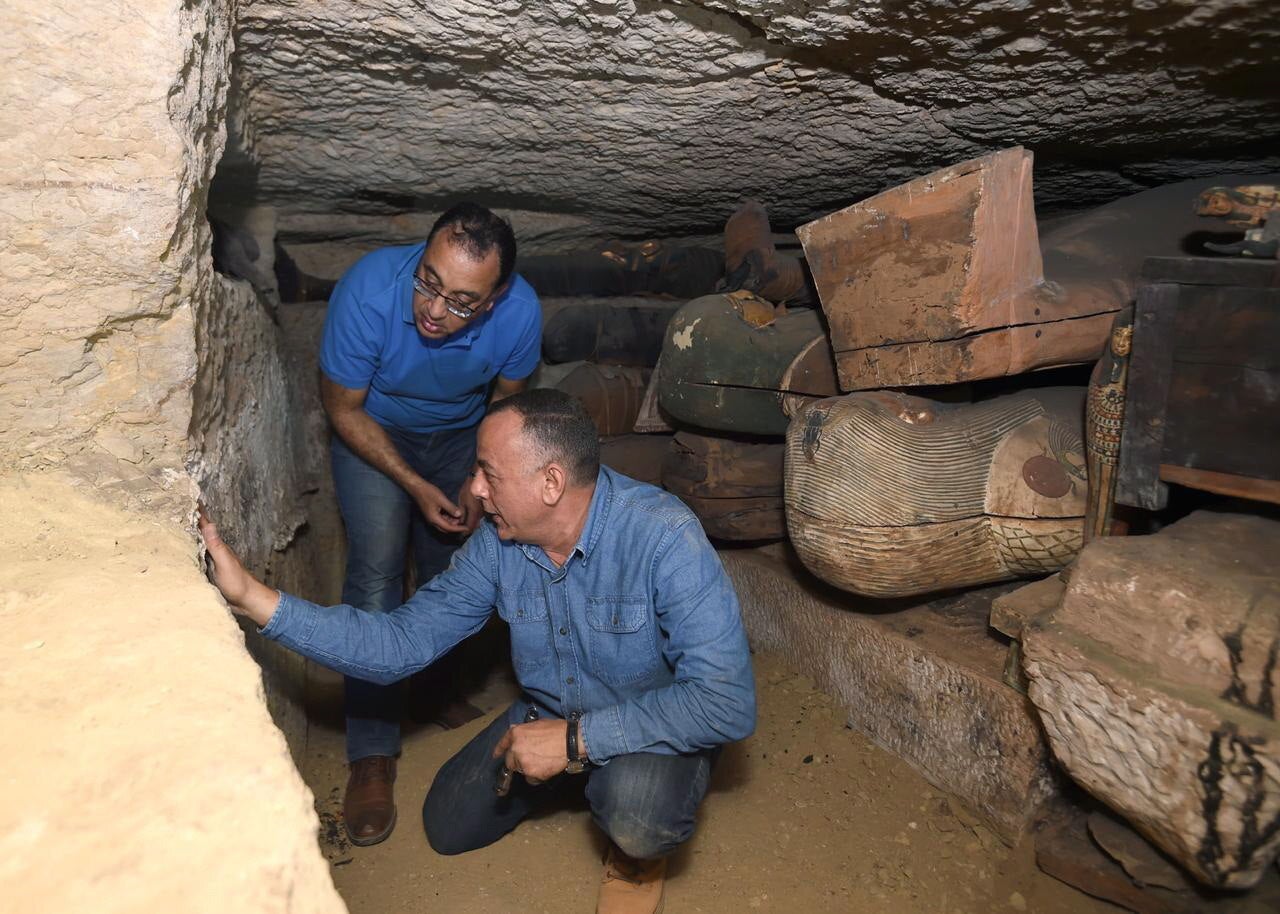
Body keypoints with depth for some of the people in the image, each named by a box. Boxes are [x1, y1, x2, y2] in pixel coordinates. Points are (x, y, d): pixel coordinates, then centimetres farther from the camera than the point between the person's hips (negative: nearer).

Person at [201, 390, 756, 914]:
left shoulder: (663, 537, -33)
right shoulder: (499, 541, -14)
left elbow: (728, 703, -37)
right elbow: (400, 644, -13)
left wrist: (575, 739, -34)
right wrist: (252, 597, -22)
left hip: (657, 727, -5)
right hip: (550, 717, 6)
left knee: (635, 816, -35)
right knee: (449, 827, 7)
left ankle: (637, 849, 3)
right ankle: (586, 781, 28)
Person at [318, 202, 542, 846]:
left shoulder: (520, 312, -30)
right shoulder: (368, 290, -36)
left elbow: (506, 400, -7)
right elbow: (344, 408, -20)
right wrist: (416, 487, -22)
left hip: (462, 436, 2)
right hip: (373, 434, -2)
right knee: (377, 577, -14)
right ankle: (371, 754, -2)